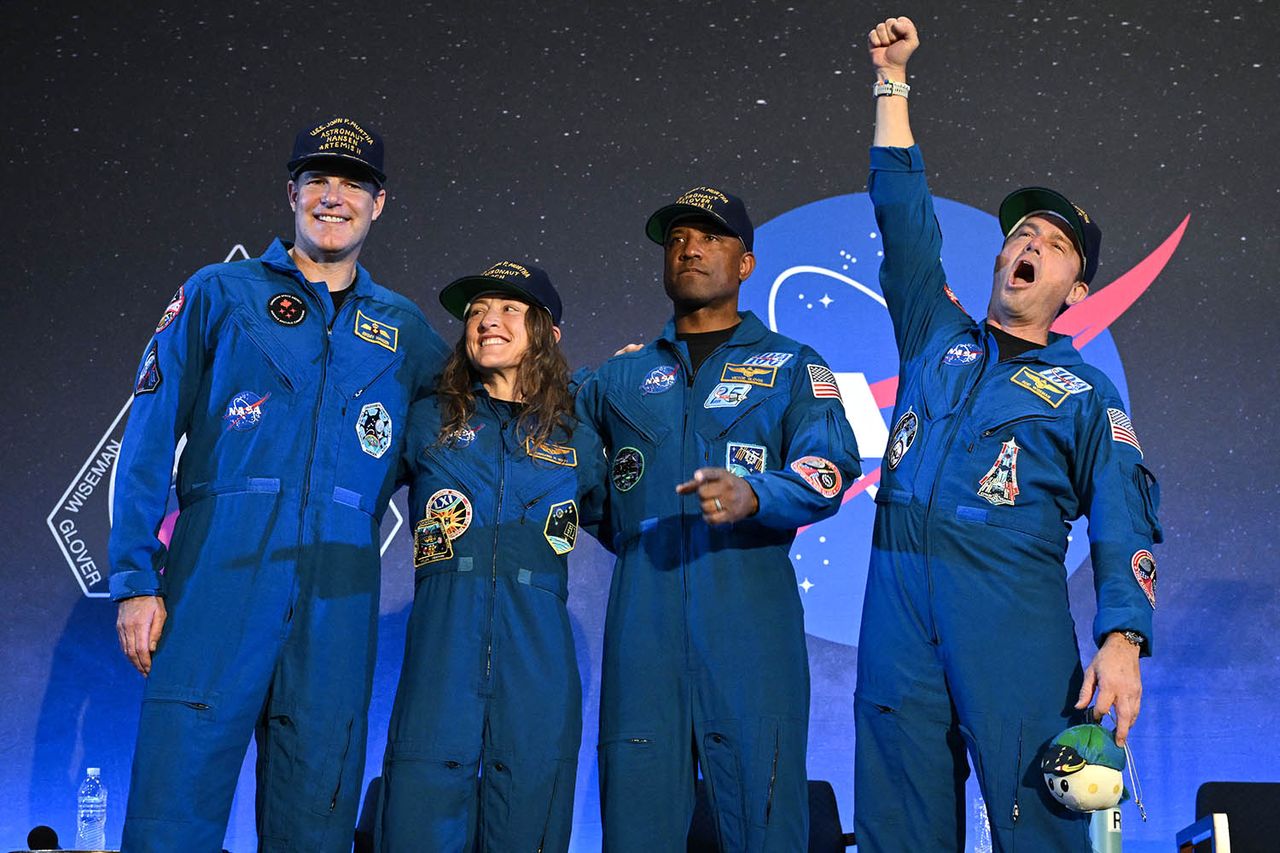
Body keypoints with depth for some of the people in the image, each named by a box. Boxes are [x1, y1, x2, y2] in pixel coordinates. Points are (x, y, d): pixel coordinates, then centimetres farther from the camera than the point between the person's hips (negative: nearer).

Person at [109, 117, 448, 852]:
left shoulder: (404, 330, 18)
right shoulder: (220, 294, 11)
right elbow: (150, 440, 5)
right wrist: (136, 577, -4)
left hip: (337, 595, 2)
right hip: (220, 573, -2)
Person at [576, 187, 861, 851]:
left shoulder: (794, 367, 11)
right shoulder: (620, 377, 19)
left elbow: (829, 472, -5)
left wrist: (752, 494, -24)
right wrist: (628, 536, 15)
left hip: (752, 618, -2)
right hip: (641, 618, 2)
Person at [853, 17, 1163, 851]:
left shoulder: (1086, 391, 10)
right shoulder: (936, 338, 19)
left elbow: (1123, 525, 2)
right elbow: (904, 217, 17)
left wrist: (1121, 641, -13)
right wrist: (893, 81, 17)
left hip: (1014, 618, -3)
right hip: (898, 604, 3)